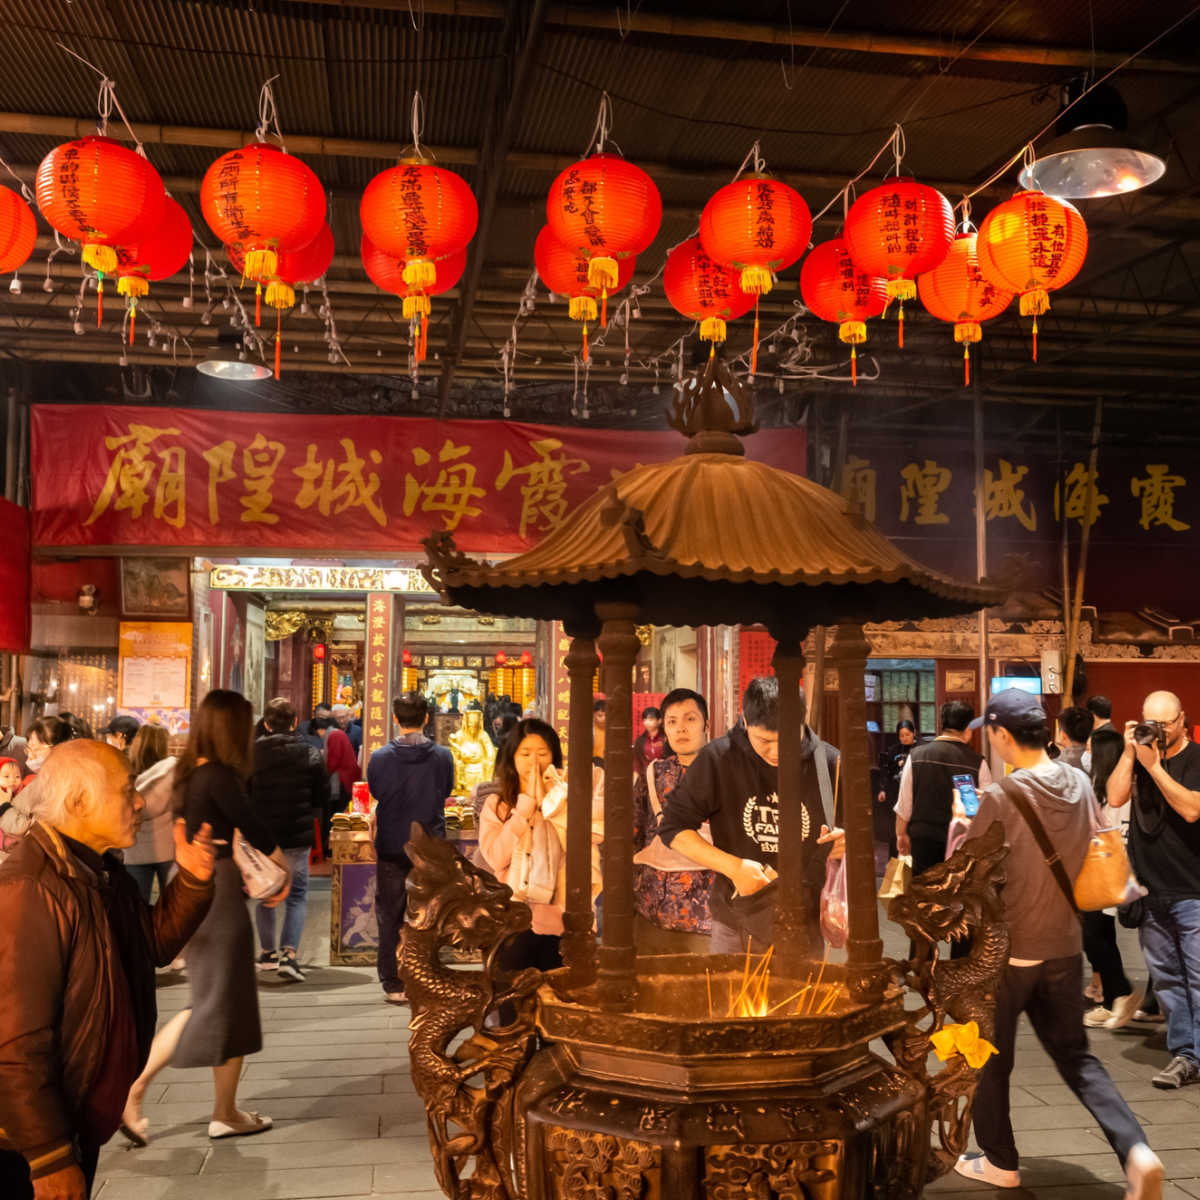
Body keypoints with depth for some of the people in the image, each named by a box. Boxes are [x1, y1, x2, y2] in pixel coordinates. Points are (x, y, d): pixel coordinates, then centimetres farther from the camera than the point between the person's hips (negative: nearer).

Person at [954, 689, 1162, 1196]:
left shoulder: (1000, 798, -21)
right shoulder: (1080, 784, -3)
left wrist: (960, 822, 5)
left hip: (1007, 950, -5)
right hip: (1065, 945, 5)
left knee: (991, 1058, 14)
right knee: (1076, 1055, 18)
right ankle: (1136, 1150, 2)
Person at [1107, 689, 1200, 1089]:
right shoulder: (1138, 756, 9)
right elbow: (1115, 798, -3)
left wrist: (1154, 765, -18)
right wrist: (1130, 752, -6)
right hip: (1149, 888, 5)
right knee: (1166, 977, 9)